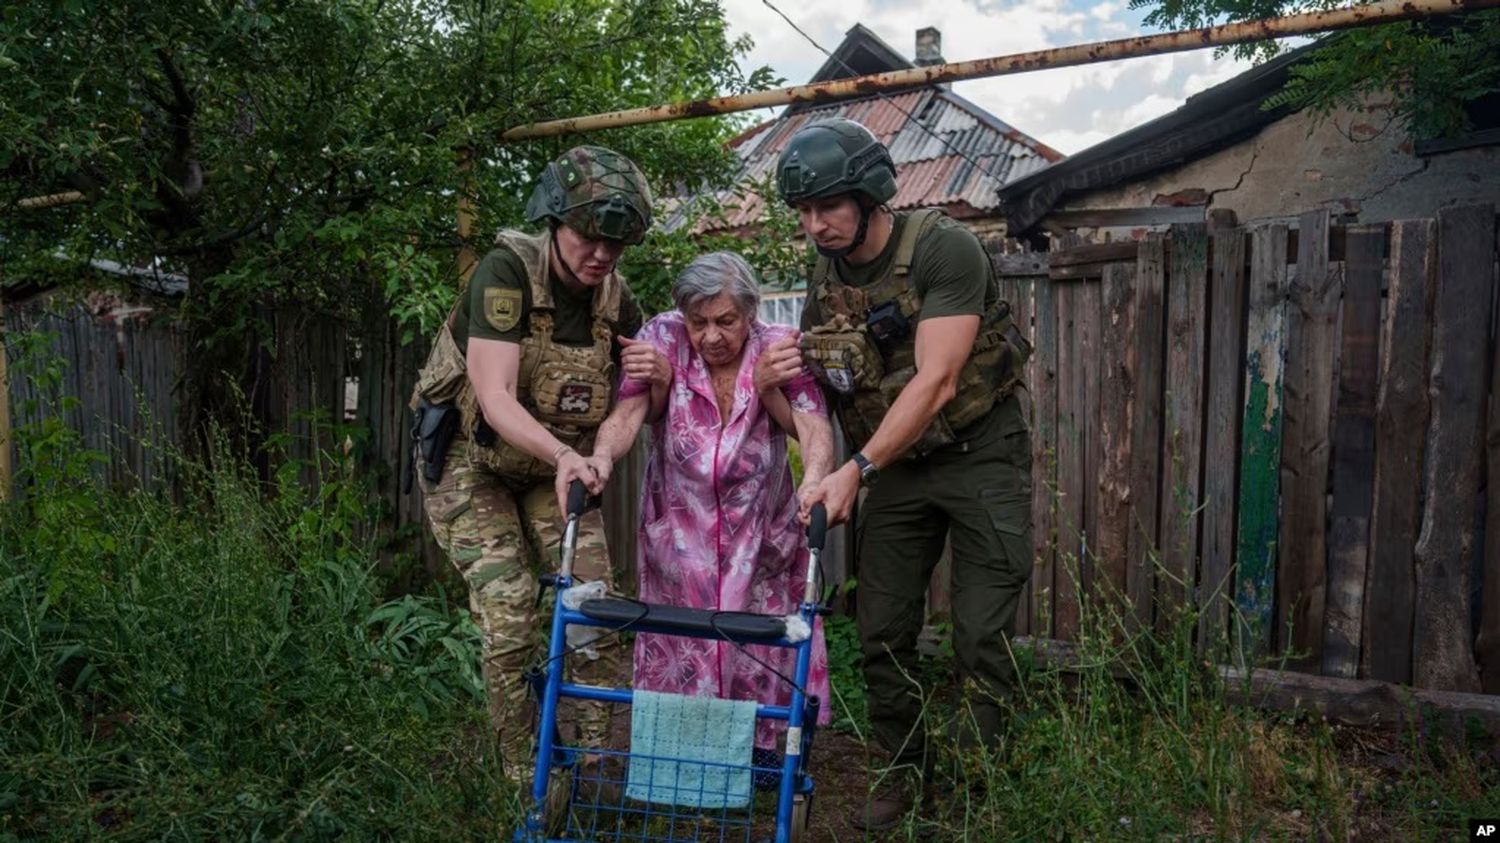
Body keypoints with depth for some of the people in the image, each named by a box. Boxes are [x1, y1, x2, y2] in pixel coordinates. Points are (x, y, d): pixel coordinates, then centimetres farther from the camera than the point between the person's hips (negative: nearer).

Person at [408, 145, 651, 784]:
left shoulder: (614, 299, -8)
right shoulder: (507, 271, -23)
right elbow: (495, 399, -32)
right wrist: (564, 455, -50)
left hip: (554, 467, 5)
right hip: (473, 463, -4)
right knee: (508, 627, -12)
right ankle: (527, 783, 6)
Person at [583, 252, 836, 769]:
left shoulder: (778, 348, -13)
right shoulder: (663, 338, -13)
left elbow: (814, 424, -26)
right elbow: (628, 413, -24)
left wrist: (815, 478, -47)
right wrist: (601, 457, -46)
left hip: (761, 531, 0)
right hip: (678, 528, 0)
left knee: (762, 642, 6)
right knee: (681, 643, 6)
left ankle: (763, 746, 27)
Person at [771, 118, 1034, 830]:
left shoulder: (944, 249, -21)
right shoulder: (824, 274, -1)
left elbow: (935, 383, -28)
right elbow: (822, 387, 5)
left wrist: (856, 471, -35)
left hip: (980, 454, -5)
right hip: (896, 464, 6)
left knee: (981, 638, -4)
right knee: (881, 632, 6)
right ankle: (907, 771, 24)